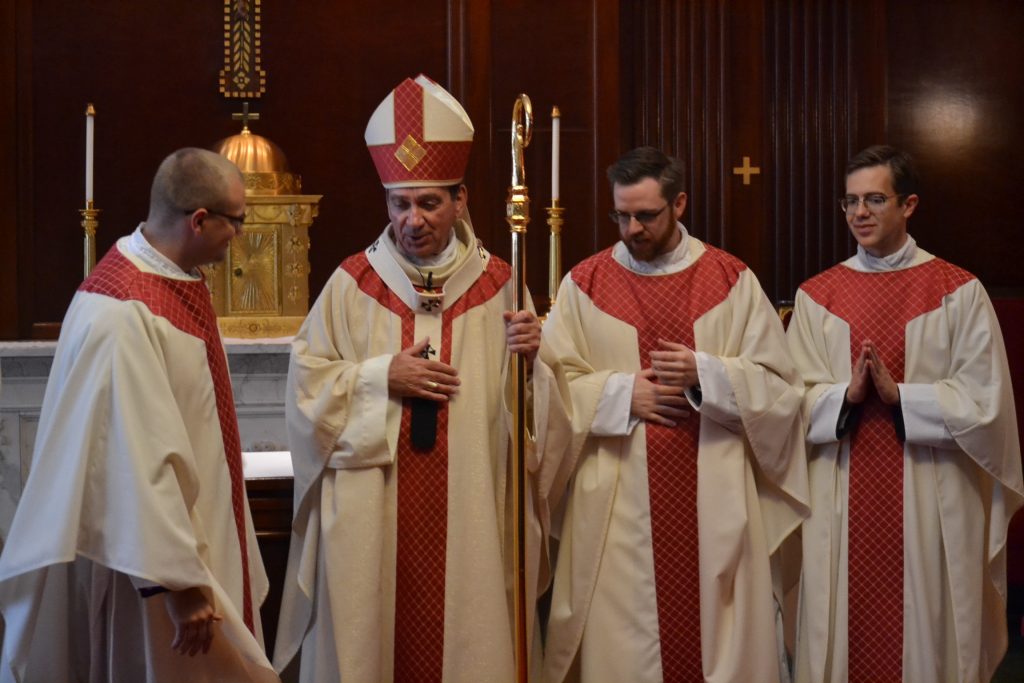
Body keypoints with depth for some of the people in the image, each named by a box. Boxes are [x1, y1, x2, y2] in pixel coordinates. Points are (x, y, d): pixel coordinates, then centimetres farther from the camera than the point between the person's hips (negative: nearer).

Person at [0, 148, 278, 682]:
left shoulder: (173, 279, 4)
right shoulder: (123, 315, -26)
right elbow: (138, 459, -27)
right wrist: (180, 582, -25)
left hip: (190, 528, 9)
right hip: (144, 555, -9)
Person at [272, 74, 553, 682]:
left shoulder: (496, 283, 3)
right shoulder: (353, 283, 1)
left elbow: (521, 403, 7)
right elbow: (306, 384, 1)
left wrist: (527, 358, -13)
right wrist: (381, 376, -10)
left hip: (467, 514, 1)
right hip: (370, 515, 0)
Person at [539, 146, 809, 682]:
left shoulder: (731, 280, 3)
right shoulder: (584, 284, 4)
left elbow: (779, 385, 1)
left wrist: (705, 373, -14)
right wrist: (621, 392, -12)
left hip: (714, 501, 0)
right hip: (615, 504, 0)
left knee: (719, 630, 3)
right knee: (621, 635, 2)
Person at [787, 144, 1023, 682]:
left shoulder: (959, 292, 0)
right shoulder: (817, 295, 6)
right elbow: (794, 399, 1)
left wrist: (898, 395, -17)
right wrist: (847, 395, -18)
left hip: (931, 502, -2)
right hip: (841, 503, 2)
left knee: (926, 635, 5)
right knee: (845, 631, 7)